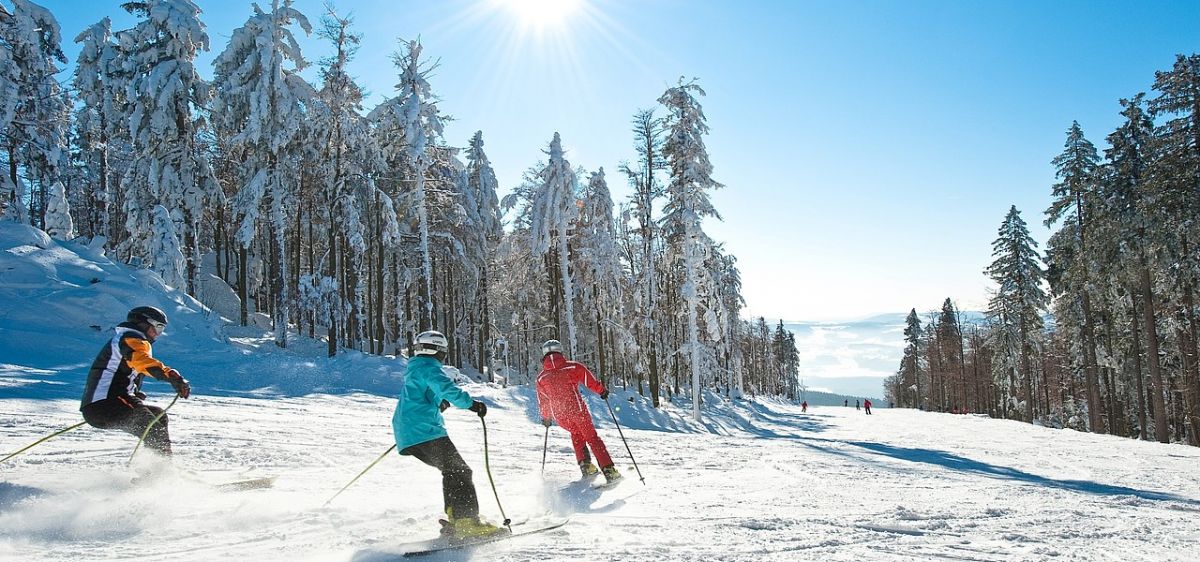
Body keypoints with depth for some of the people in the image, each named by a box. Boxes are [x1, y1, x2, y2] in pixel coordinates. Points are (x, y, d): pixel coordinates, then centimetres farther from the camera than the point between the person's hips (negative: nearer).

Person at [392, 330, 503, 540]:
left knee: (453, 471, 14)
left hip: (408, 436, 10)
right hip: (425, 432, -10)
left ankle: (455, 519, 9)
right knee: (459, 471, -12)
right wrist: (471, 403, -26)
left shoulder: (413, 369, 25)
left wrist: (438, 402, 56)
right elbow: (445, 387, -25)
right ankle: (466, 521, -22)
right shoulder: (428, 367, -6)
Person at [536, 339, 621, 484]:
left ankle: (585, 465, 18)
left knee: (576, 435, 29)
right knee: (592, 438, 8)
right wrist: (602, 390, 12)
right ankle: (609, 471, 1)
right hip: (577, 410, -3)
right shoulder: (572, 367, -1)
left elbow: (543, 401, 15)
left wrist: (546, 417, 30)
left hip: (560, 416, 3)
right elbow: (589, 380, -4)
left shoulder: (541, 378, 8)